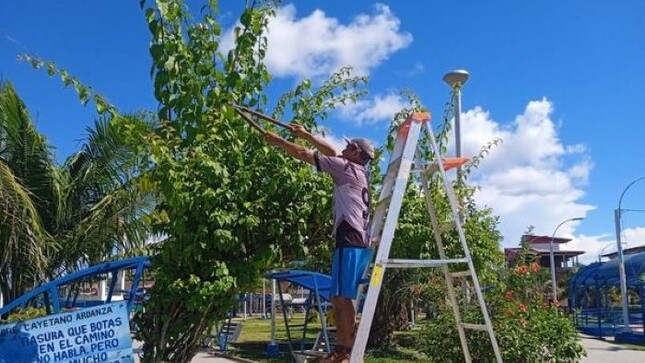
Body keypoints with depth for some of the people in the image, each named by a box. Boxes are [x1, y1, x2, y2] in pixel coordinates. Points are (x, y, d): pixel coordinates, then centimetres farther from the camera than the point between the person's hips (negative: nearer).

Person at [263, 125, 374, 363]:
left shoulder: (347, 167, -2)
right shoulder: (356, 171, 22)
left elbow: (303, 154, 1)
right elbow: (331, 152, 35)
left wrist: (278, 141, 13)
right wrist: (306, 134, 39)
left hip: (350, 241, -9)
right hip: (359, 242, 9)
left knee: (343, 297, -11)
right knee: (338, 298, 10)